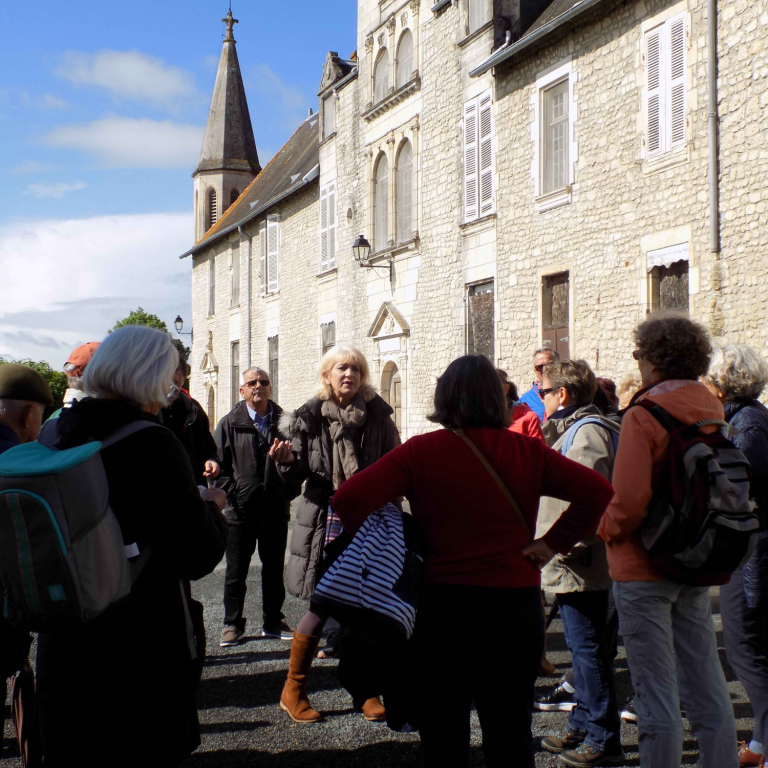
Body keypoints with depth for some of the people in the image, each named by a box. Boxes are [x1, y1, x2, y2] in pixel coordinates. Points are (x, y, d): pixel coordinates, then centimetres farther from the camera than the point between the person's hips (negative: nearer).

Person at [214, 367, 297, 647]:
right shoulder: (230, 423, 1)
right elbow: (220, 463, 1)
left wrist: (289, 494, 1)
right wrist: (231, 495, -7)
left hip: (276, 508, 2)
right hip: (241, 508, -2)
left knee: (274, 568, 12)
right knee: (236, 570, 6)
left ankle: (273, 622, 24)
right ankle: (232, 623, 18)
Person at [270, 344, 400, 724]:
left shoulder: (377, 414, 4)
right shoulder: (309, 417, -1)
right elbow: (298, 474, 2)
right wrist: (287, 461, -19)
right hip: (327, 518, -2)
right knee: (322, 605, -2)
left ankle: (366, 691, 19)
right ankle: (293, 690, 15)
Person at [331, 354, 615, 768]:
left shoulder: (420, 451, -6)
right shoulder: (527, 450, -1)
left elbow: (349, 499, -14)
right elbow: (597, 491, -5)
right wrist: (554, 543, 0)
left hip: (441, 601, -1)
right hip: (515, 604, 1)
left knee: (443, 734, 14)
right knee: (511, 733, 14)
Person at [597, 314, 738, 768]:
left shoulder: (644, 415, -17)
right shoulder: (712, 408, 5)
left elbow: (630, 499, -23)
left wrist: (607, 530, -5)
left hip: (644, 565, -7)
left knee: (656, 692, 0)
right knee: (707, 687, 14)